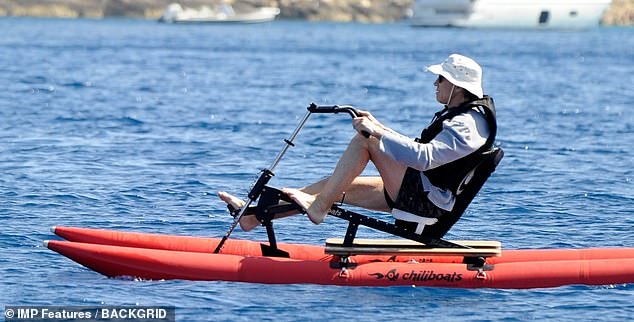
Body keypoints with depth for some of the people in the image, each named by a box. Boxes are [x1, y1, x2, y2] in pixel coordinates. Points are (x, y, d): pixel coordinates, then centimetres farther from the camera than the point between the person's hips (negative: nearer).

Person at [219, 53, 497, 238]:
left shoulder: (468, 124, -17)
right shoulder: (456, 115, 17)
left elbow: (424, 157, -31)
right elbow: (416, 149, 23)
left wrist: (376, 133, -29)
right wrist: (379, 128, 12)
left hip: (427, 202, -10)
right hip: (422, 198, 10)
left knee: (364, 141, -17)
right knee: (338, 187, 5)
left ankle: (319, 206, -16)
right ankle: (253, 214, 5)